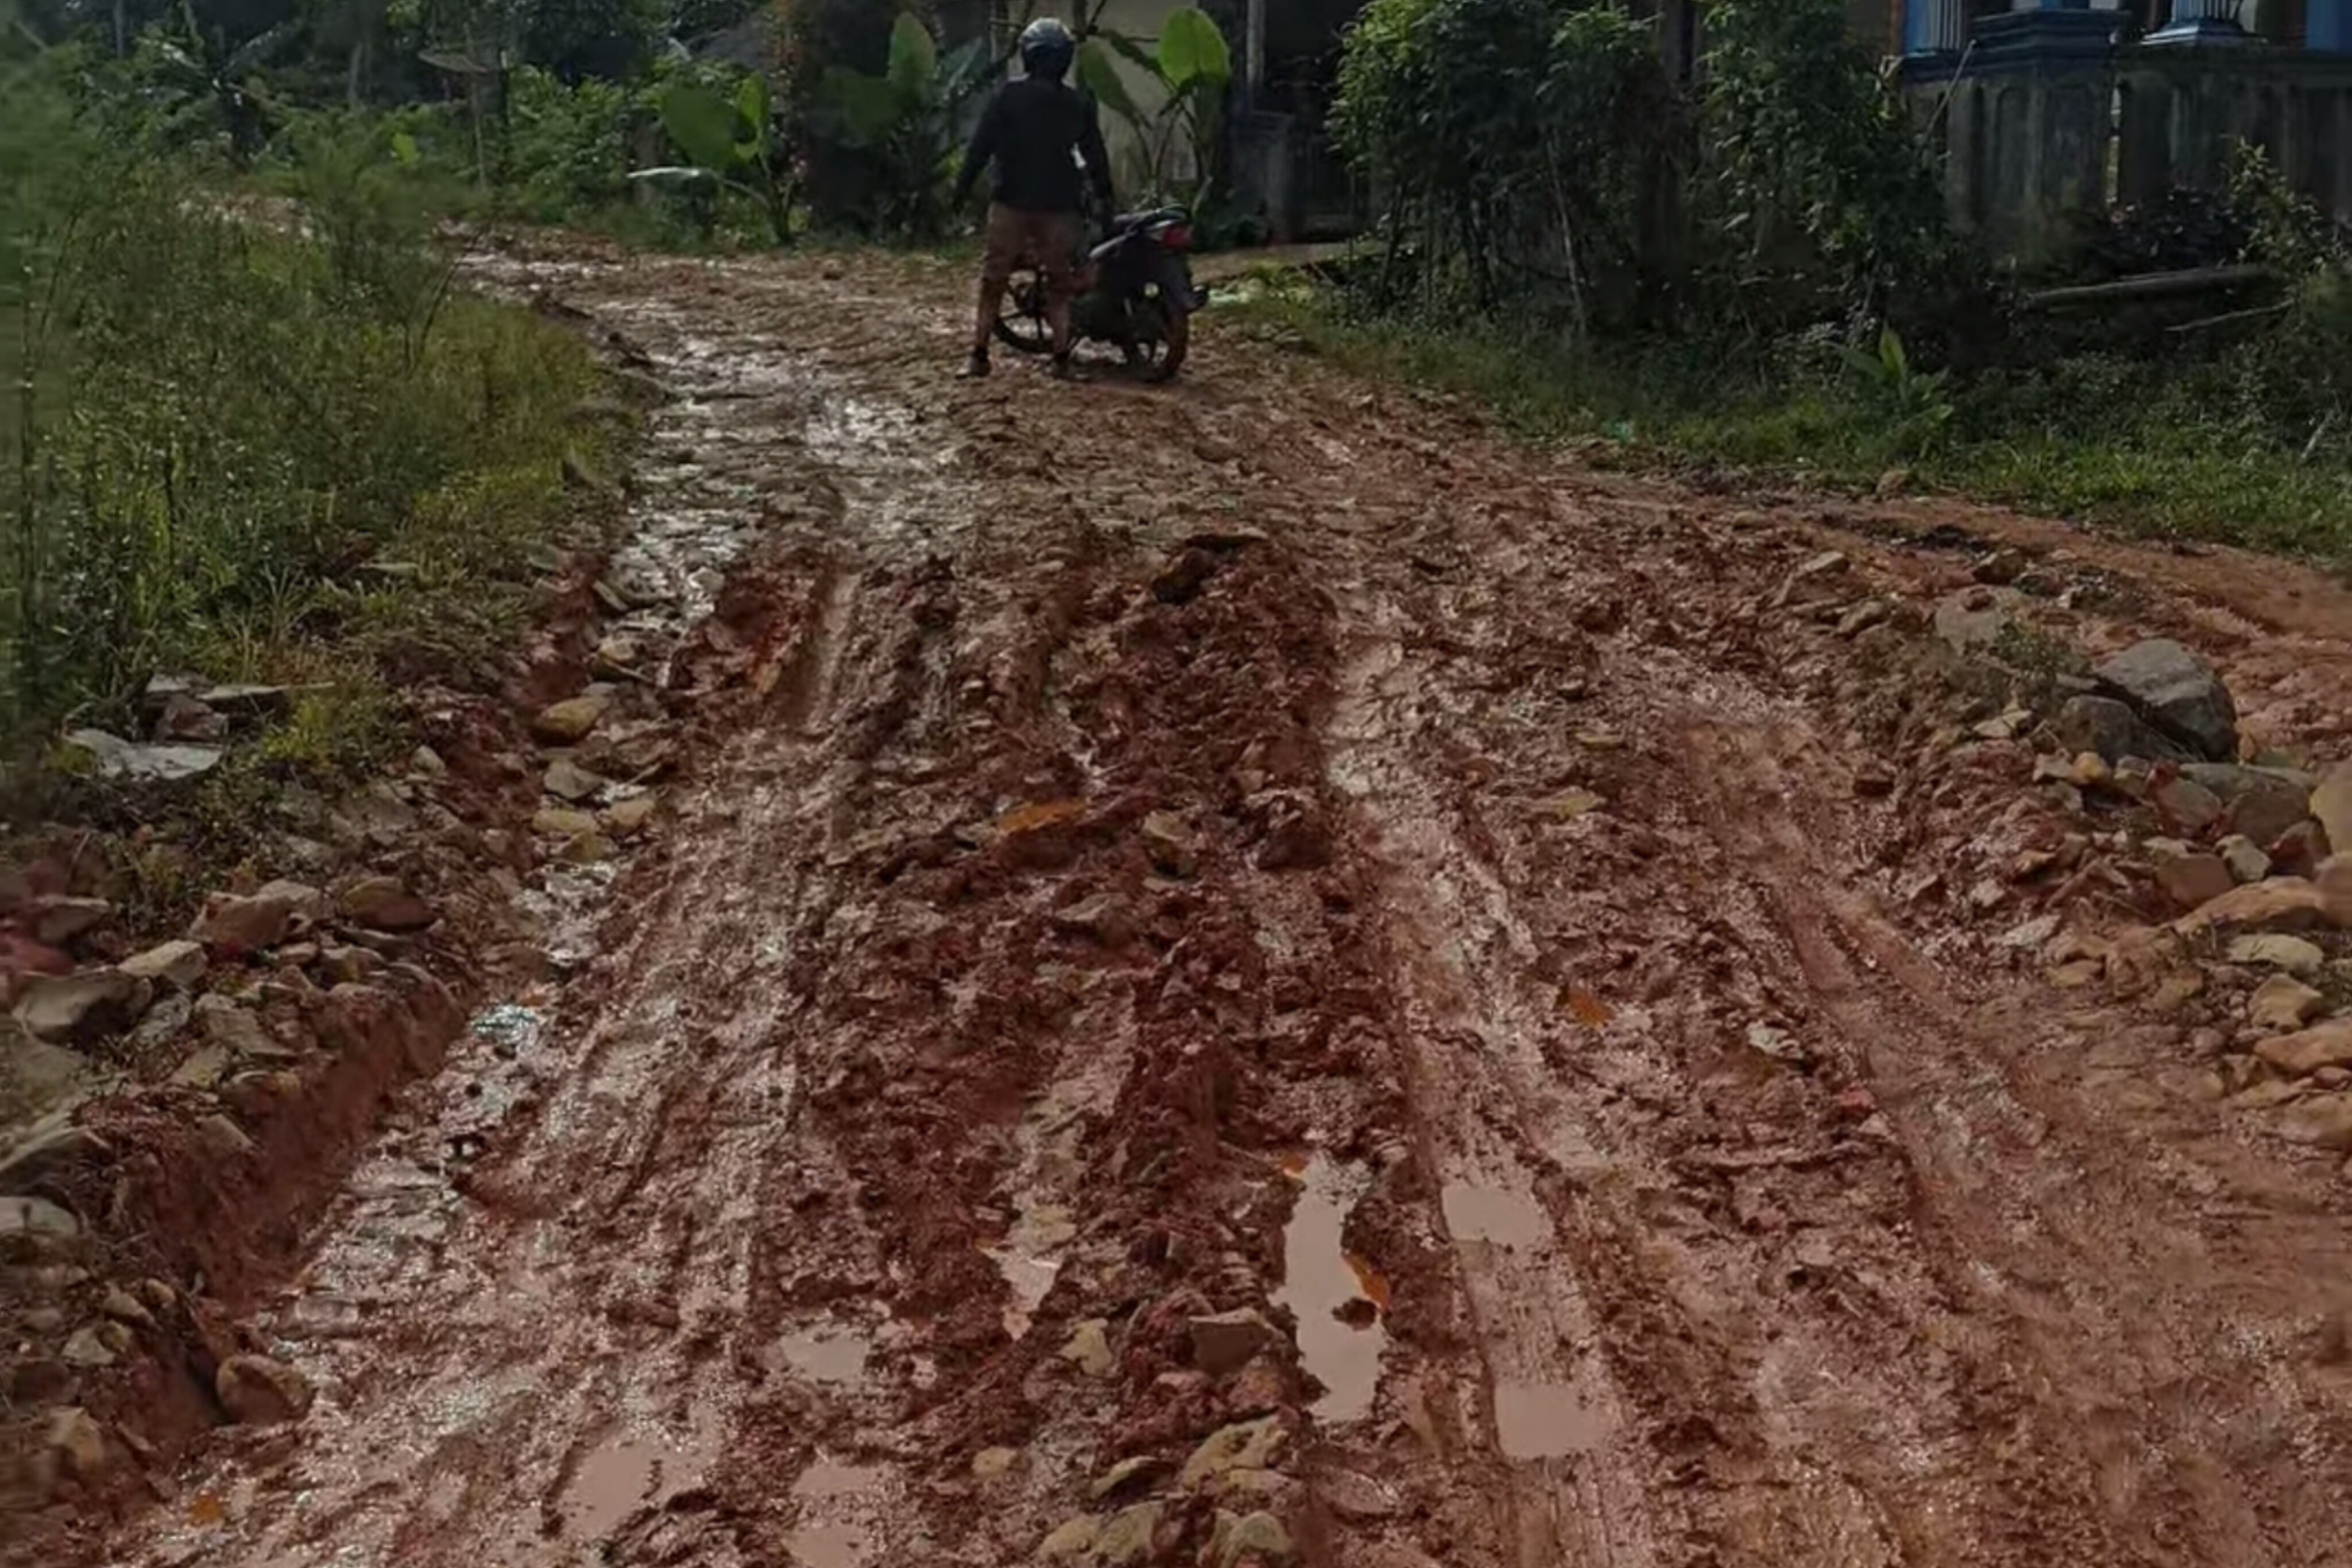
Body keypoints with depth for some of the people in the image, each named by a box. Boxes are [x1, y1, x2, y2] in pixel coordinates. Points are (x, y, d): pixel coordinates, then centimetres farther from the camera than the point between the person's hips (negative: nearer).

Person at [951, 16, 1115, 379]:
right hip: (1060, 205, 1)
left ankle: (979, 355, 1)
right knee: (1060, 283, 9)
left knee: (993, 280, 5)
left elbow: (980, 146, -6)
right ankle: (1061, 358, 4)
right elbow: (1096, 155, 9)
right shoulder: (1079, 104, 3)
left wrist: (963, 186, 0)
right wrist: (1105, 196, 19)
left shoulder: (1007, 97, -4)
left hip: (1011, 202, -1)